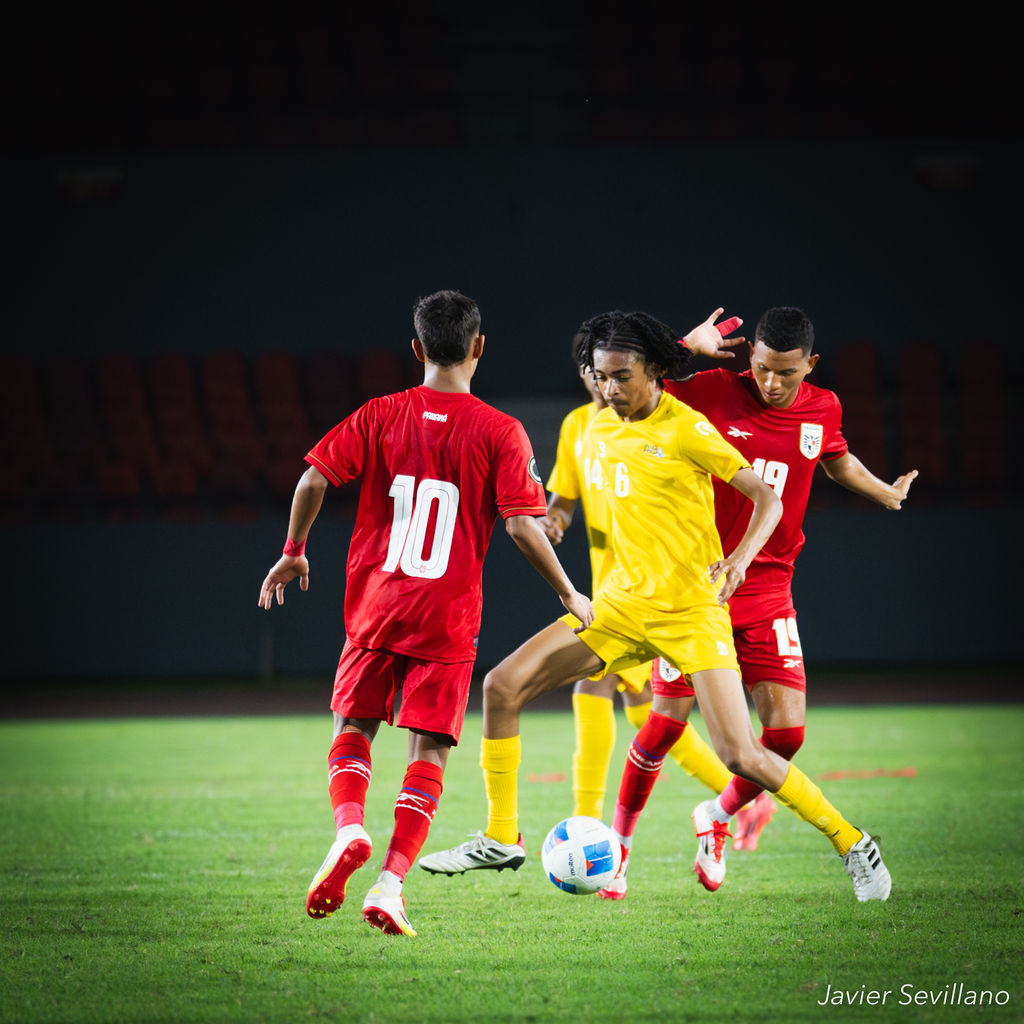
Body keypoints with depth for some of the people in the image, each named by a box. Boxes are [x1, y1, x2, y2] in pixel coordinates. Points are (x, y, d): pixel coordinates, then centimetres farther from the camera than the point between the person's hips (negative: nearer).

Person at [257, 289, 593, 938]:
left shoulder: (380, 416, 3)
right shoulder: (501, 433, -3)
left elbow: (315, 478, -2)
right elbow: (521, 525, -9)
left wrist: (294, 552, 13)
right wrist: (570, 595, 4)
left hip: (375, 607, 2)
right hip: (447, 618, -2)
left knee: (354, 727, 16)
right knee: (429, 750, 3)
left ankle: (349, 826, -11)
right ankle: (391, 882, -8)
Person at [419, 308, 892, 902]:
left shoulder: (686, 429, -13)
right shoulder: (600, 428, 6)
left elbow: (767, 497, -14)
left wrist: (740, 557, -26)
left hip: (692, 609, -6)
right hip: (624, 603, 6)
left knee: (741, 755, -14)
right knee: (503, 686, -4)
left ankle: (853, 845, 4)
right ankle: (501, 839, 7)